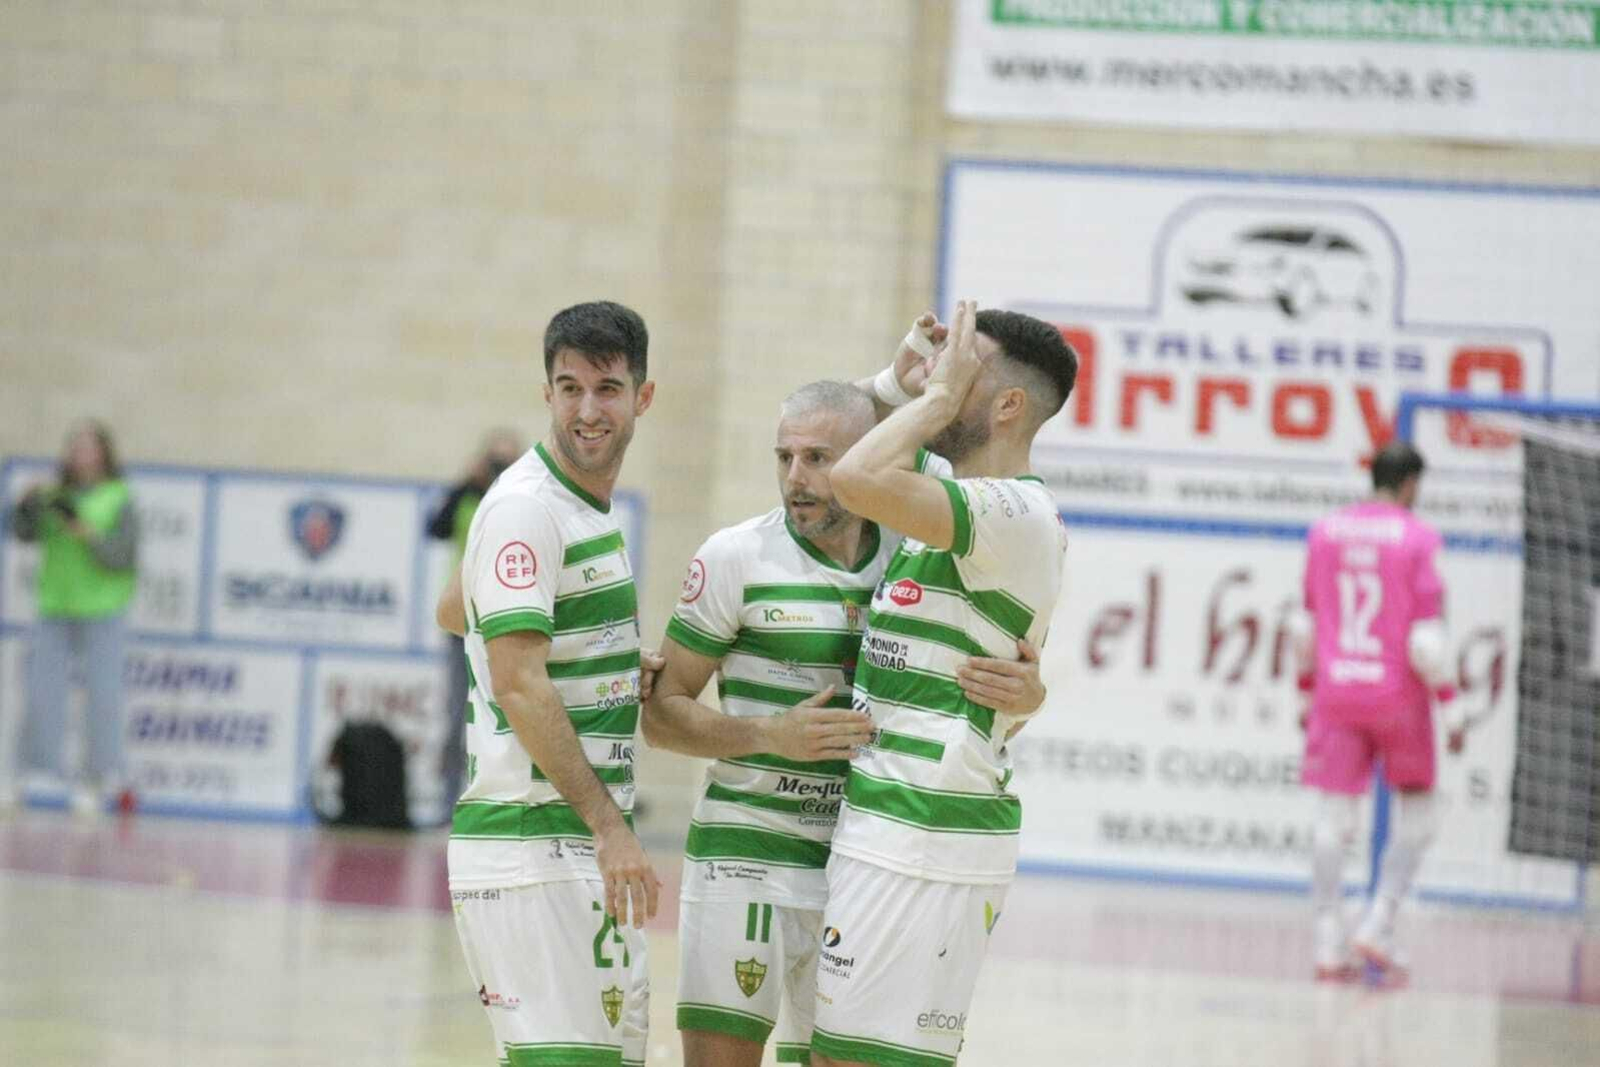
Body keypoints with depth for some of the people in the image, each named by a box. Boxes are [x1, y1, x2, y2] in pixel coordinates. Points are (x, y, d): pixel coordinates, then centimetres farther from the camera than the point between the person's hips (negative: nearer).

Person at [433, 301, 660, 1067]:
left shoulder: (596, 508, 15)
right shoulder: (525, 508, -13)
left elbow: (452, 612, 29)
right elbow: (518, 686, -20)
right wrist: (609, 825, -22)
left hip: (591, 850, 9)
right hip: (531, 849, -9)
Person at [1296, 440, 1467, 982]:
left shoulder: (1324, 533, 6)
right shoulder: (1418, 539, -7)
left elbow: (1308, 627, 11)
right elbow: (1428, 638, -11)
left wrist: (1306, 695, 21)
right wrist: (1451, 711, -5)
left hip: (1336, 690, 3)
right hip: (1397, 692, -3)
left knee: (1333, 820, 4)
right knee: (1417, 814, 13)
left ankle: (1329, 947, 0)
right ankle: (1378, 927, 2)